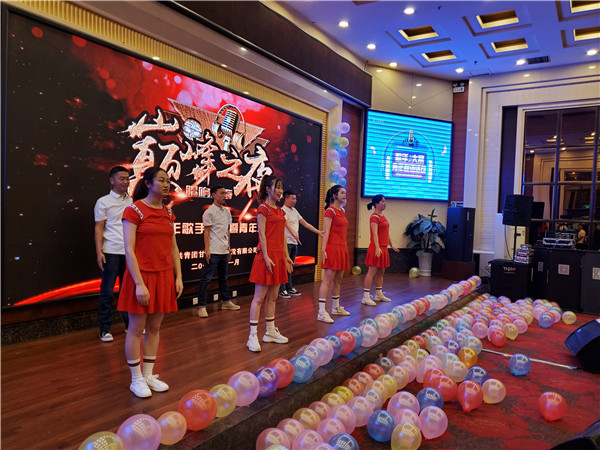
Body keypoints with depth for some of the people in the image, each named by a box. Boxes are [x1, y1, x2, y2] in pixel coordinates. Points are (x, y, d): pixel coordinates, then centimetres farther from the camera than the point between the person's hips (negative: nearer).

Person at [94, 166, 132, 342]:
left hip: (130, 252, 4)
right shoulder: (103, 202, 2)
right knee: (107, 291, -1)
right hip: (111, 252, -4)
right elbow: (98, 228, -1)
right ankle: (104, 329, 8)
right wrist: (99, 251, -11)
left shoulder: (132, 202, 13)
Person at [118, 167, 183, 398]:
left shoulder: (168, 212, 10)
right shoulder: (134, 210, -9)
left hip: (164, 276, 6)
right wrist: (139, 283, -18)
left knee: (154, 327, 13)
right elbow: (129, 250, -13)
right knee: (136, 329, 5)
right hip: (142, 276, -6)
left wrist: (178, 276, 6)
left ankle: (149, 375, 26)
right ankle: (136, 379, 20)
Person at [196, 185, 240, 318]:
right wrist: (207, 250, -13)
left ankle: (226, 302, 27)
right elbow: (206, 232, -8)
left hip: (224, 250, 7)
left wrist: (229, 248, 16)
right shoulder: (209, 212, -6)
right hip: (213, 251, -7)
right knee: (206, 278, -5)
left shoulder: (227, 212, 14)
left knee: (223, 277, 16)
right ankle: (201, 307, -1)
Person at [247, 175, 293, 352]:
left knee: (272, 297, 14)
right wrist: (266, 256, -19)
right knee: (259, 297, -5)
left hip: (279, 256, 9)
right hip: (267, 255, -8)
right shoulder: (263, 208, -8)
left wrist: (286, 255, 16)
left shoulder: (279, 210, 17)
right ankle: (253, 336, 1)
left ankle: (270, 332, 24)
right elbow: (262, 234, -13)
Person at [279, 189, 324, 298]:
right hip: (286, 242, -8)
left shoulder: (294, 210, 17)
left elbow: (305, 223, 17)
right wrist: (294, 235, -41)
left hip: (294, 243, 8)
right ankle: (282, 290, 1)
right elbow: (287, 224, -25)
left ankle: (289, 288, 20)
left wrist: (318, 232, 12)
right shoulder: (282, 210, -9)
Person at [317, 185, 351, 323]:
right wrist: (323, 250, -20)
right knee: (327, 280, -8)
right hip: (333, 248, -9)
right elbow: (326, 232, -15)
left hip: (342, 248, 9)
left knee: (338, 280, 16)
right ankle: (322, 312, -6)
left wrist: (345, 248, 19)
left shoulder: (342, 211, 16)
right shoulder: (330, 211, -9)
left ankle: (336, 308, 28)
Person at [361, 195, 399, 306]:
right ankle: (366, 297, -5)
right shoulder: (375, 217, -13)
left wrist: (391, 245, 28)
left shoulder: (382, 216, 15)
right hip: (376, 248, -9)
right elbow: (375, 233, -22)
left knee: (381, 272, 15)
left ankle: (379, 294, 26)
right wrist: (377, 247, -31)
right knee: (372, 271, -8)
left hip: (383, 248, 9)